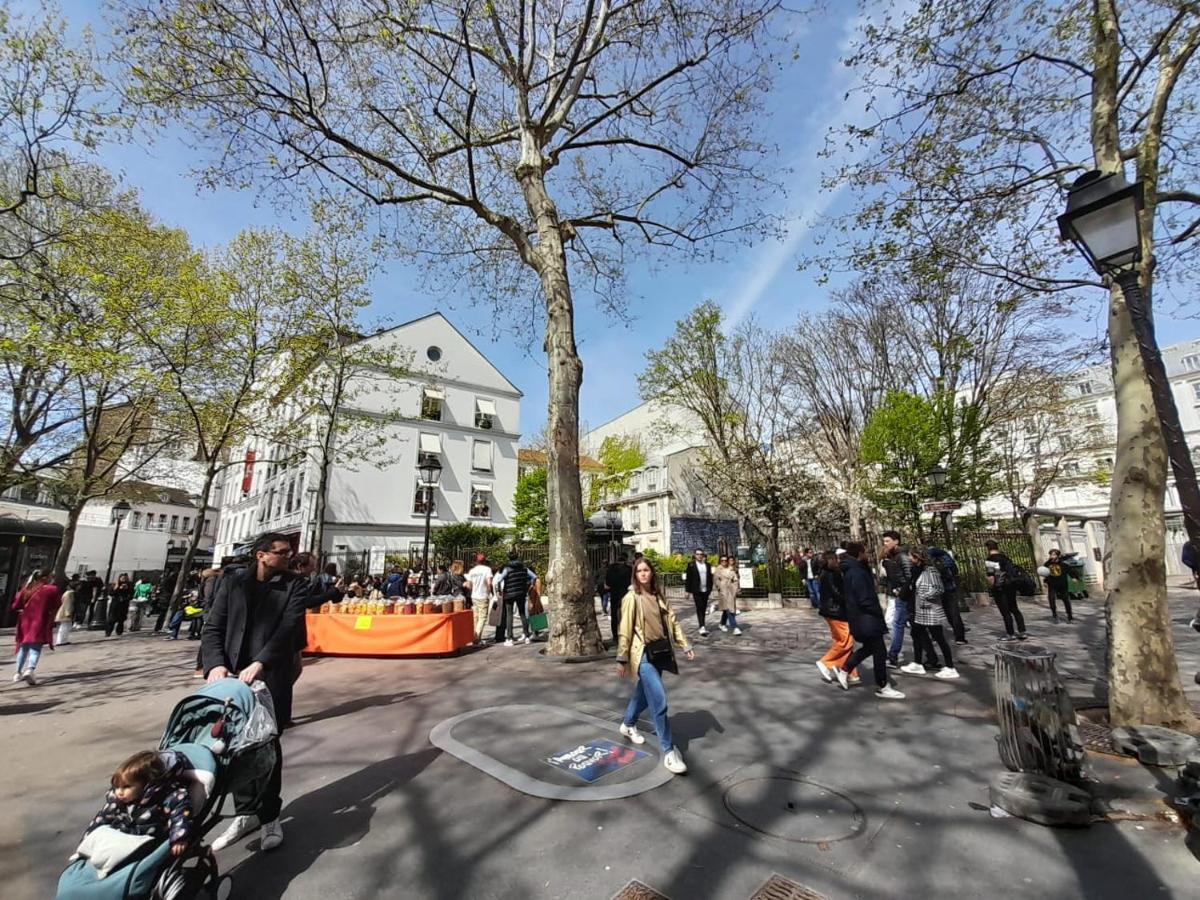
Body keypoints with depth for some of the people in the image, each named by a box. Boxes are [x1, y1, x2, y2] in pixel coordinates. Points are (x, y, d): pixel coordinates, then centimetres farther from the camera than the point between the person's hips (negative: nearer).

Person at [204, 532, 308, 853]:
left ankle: (269, 817, 21)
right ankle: (245, 813, 30)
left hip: (271, 678, -2)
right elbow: (213, 627, 2)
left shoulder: (295, 585, -2)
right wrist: (216, 663, -14)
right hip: (232, 676, 2)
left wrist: (260, 663, -24)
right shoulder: (232, 580, 5)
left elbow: (288, 628, -12)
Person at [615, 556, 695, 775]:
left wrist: (685, 646, 3)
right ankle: (669, 751, -3)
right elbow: (625, 630, -11)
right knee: (659, 700, -12)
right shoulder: (631, 597, -11)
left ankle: (628, 724, 46)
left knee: (644, 693, 21)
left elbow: (672, 621, 9)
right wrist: (622, 659, -10)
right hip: (643, 654, -6)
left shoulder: (659, 596, 7)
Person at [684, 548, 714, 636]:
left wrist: (710, 588, 9)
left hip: (706, 590, 4)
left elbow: (710, 577, 14)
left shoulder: (707, 565, 11)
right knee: (699, 607, -10)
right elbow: (688, 578, -3)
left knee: (704, 608, 10)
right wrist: (688, 590, -6)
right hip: (696, 590, -4)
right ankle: (702, 627, -15)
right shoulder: (691, 565, -2)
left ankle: (702, 625, 21)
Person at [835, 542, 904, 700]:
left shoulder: (850, 570, 10)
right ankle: (882, 687, 13)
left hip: (861, 617, 10)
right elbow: (865, 600, -24)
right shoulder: (857, 573, -23)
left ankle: (844, 670, 26)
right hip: (865, 618, -10)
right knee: (880, 651, 1)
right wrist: (879, 612, -9)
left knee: (869, 647, 21)